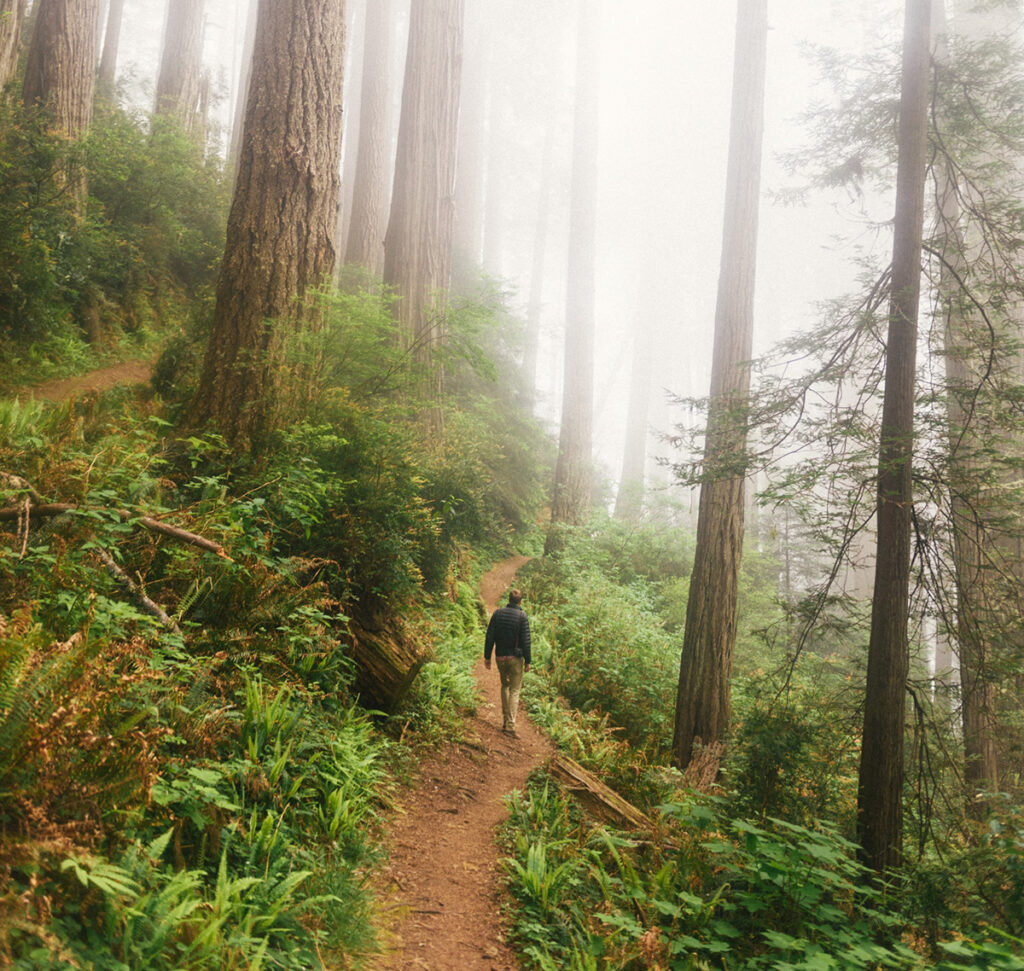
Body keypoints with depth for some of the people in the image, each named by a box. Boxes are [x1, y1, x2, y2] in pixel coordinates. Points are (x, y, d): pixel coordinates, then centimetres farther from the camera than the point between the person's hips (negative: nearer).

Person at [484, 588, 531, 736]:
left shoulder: (498, 613, 1)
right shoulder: (522, 616, -10)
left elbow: (489, 637, 0)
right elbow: (526, 641, -11)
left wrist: (487, 657, 7)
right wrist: (528, 661, -4)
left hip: (500, 657, 4)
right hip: (515, 658, -4)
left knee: (505, 686, 23)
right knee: (514, 691, 3)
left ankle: (505, 720, 24)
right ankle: (510, 725, -3)